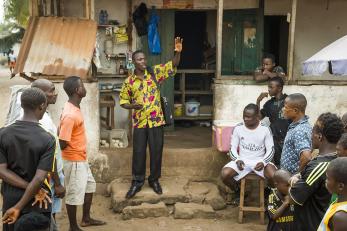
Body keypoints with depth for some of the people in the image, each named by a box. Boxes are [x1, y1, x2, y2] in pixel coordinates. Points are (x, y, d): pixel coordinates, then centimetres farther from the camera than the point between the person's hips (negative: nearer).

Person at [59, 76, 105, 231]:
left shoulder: (74, 107, 3)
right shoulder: (70, 115, -28)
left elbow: (61, 130, 14)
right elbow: (62, 143, -26)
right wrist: (74, 149, -6)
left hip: (81, 158, 10)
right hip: (74, 160, -10)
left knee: (89, 186, 22)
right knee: (74, 194, 4)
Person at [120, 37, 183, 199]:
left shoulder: (155, 73, 0)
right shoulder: (129, 81, 0)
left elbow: (172, 66, -9)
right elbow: (123, 100, 8)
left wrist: (178, 52, -27)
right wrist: (132, 105, -13)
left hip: (156, 120, 0)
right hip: (139, 122, 0)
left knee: (156, 151, 7)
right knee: (138, 152, 6)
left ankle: (154, 180, 24)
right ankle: (137, 182, 20)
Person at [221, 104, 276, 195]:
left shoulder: (265, 129, -6)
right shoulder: (238, 128, -3)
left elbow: (270, 150, -4)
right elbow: (233, 148, 2)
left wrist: (263, 162, -23)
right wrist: (237, 160, -19)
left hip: (260, 161, -1)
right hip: (242, 161, 1)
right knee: (225, 174, -26)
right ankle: (237, 191, 8)